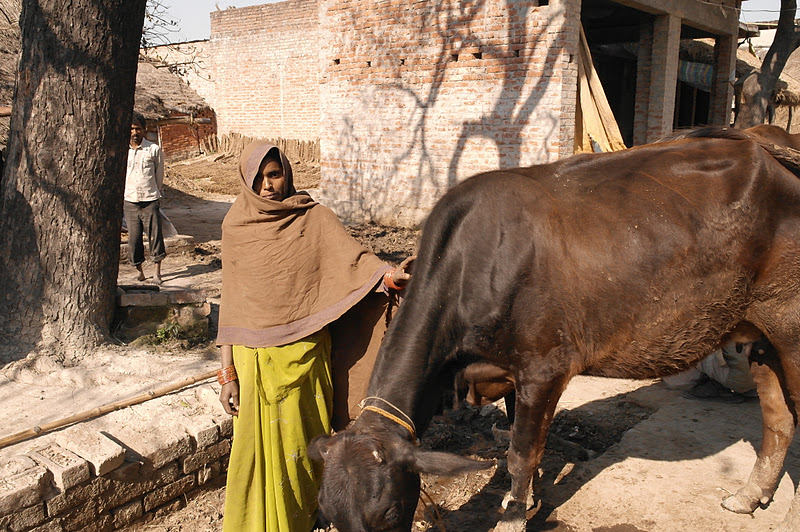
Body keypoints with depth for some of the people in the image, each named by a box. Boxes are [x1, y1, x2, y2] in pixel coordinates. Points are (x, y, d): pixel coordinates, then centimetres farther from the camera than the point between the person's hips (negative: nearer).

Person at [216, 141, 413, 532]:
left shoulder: (314, 219, -2)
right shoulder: (236, 228, 2)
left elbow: (352, 258, -17)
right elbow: (231, 307, 2)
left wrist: (390, 274, -39)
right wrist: (227, 374, -1)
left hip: (304, 356, -1)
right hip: (253, 359, 1)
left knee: (301, 445, 9)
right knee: (258, 450, 9)